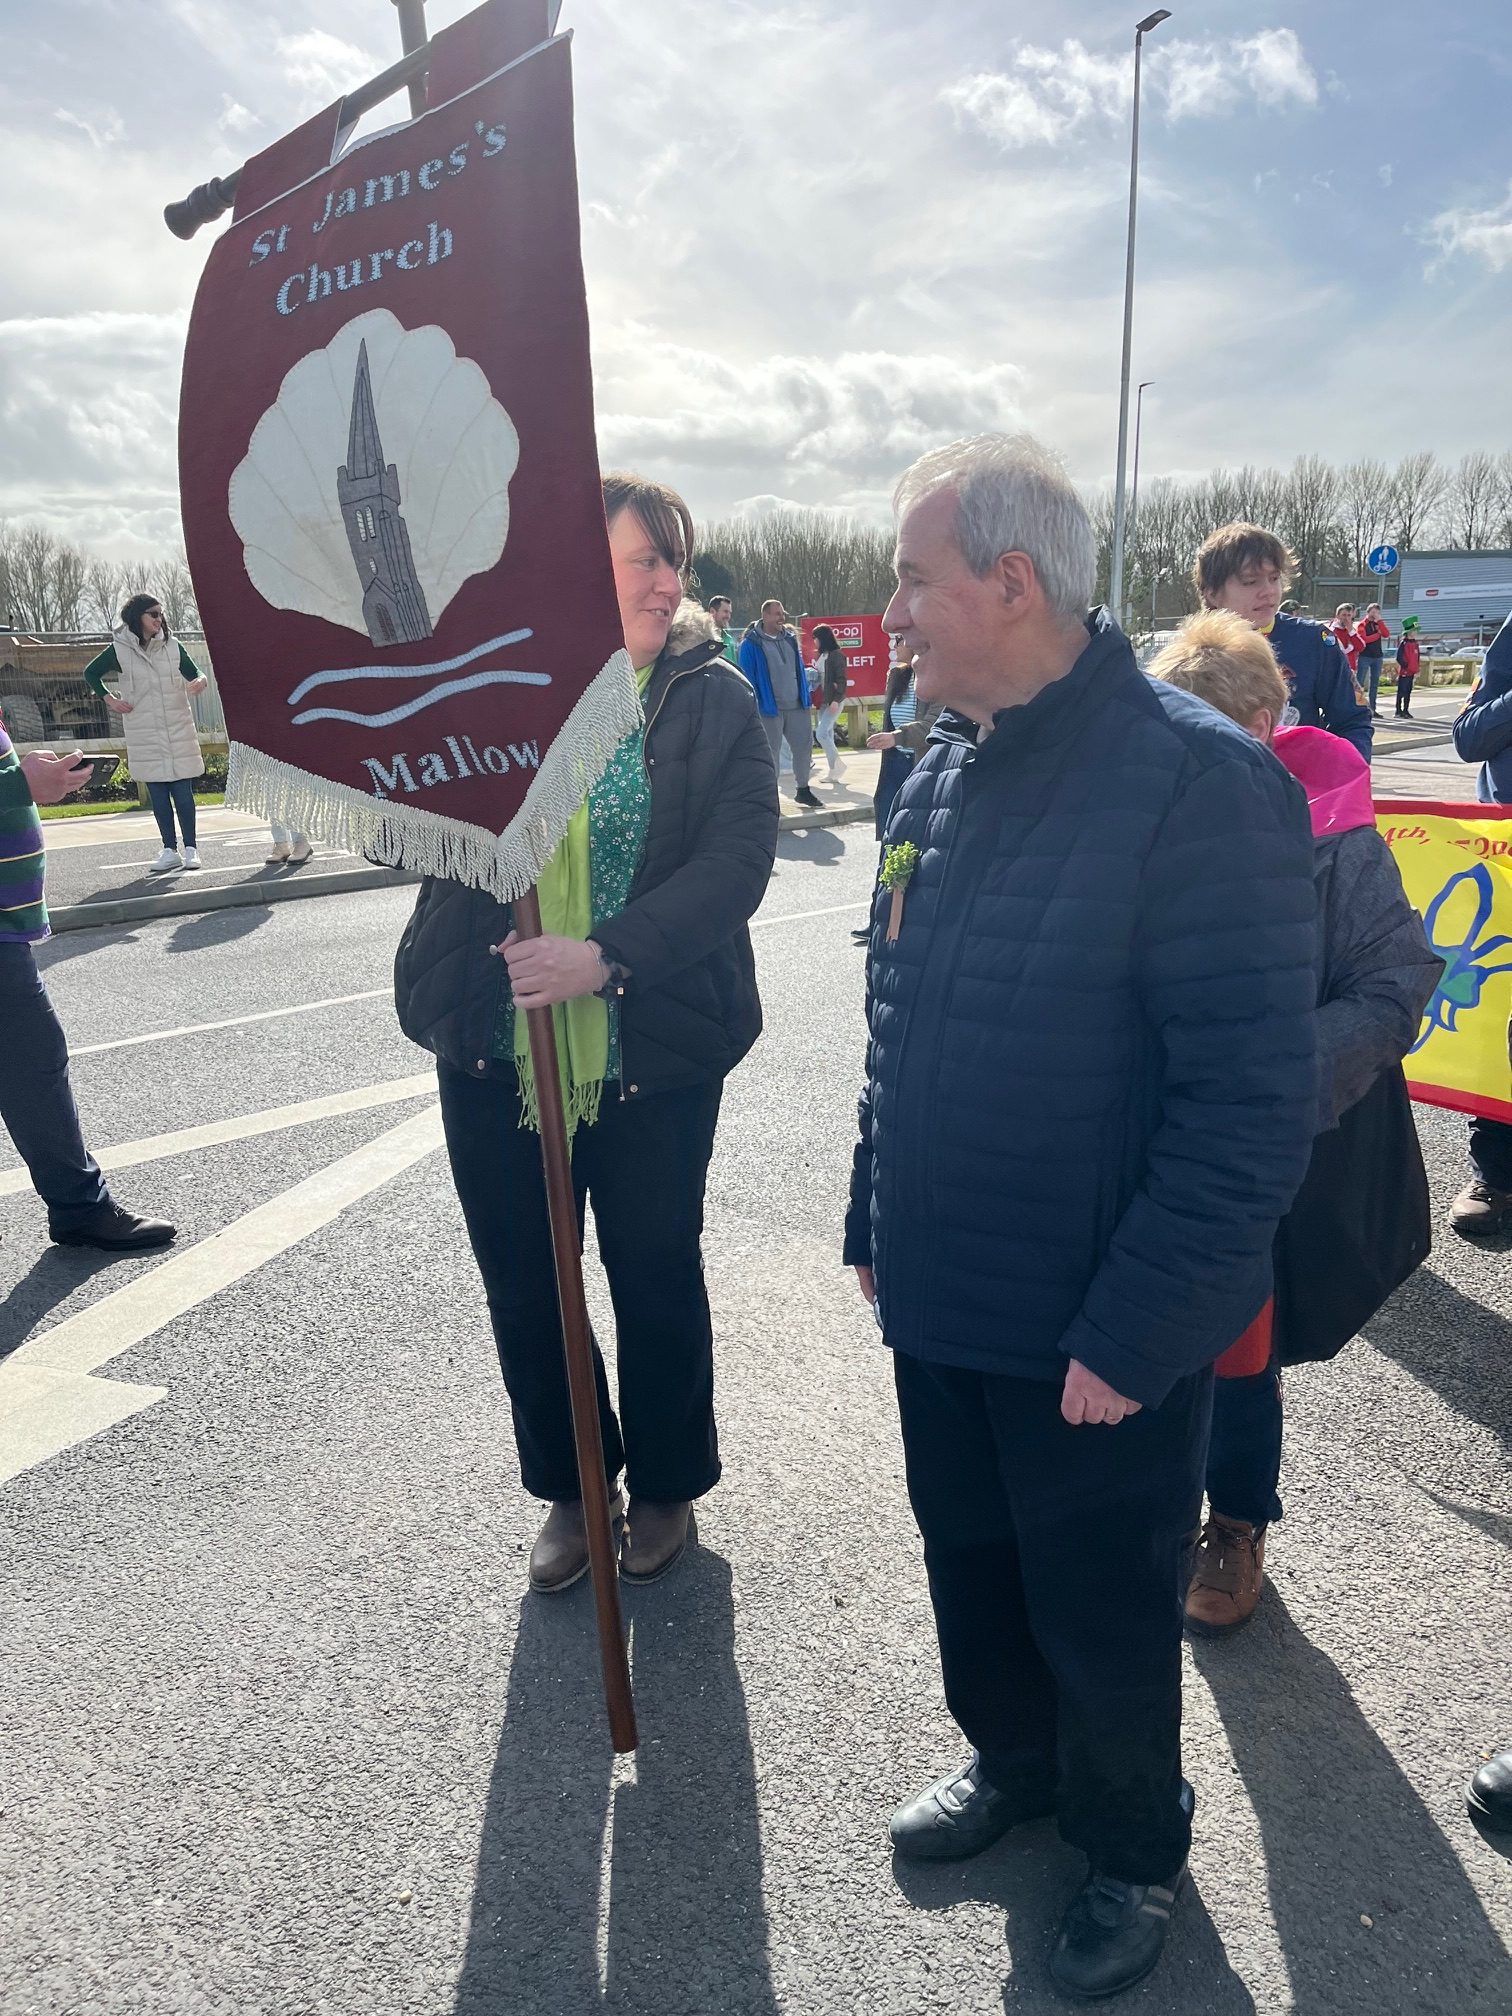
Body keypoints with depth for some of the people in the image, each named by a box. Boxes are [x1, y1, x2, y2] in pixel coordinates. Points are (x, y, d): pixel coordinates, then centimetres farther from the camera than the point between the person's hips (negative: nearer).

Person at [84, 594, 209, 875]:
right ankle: (170, 851, 9)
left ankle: (190, 849, 7)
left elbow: (194, 673, 11)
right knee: (158, 795, 3)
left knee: (183, 791, -1)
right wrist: (108, 698, 2)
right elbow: (91, 673, 14)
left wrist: (201, 680, -12)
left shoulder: (172, 647, 3)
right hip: (144, 735, 0)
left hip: (179, 731, 0)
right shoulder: (119, 649, 0)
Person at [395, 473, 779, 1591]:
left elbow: (736, 862, -14)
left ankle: (666, 1484, 40)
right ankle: (570, 1488, 40)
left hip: (655, 1047, -2)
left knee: (656, 1277, 15)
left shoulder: (715, 697, -4)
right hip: (493, 1046, 3)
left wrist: (607, 955, -26)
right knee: (523, 1286, 14)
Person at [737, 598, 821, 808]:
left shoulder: (790, 638, 11)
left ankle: (802, 789, 25)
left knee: (804, 746, 10)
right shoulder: (751, 644, -8)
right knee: (771, 752, 2)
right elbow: (748, 679, -9)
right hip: (770, 709, -6)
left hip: (797, 706, 6)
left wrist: (806, 698, 12)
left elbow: (800, 670, 17)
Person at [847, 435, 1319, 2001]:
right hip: (940, 1299, 7)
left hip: (1102, 1339, -6)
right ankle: (1012, 1764, 55)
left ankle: (1134, 1847, 47)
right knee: (970, 1568, 26)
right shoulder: (936, 770, 4)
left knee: (1103, 1618, 17)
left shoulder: (1196, 780, -21)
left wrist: (1132, 1329, -20)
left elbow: (1254, 1096, -21)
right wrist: (874, 1223, 12)